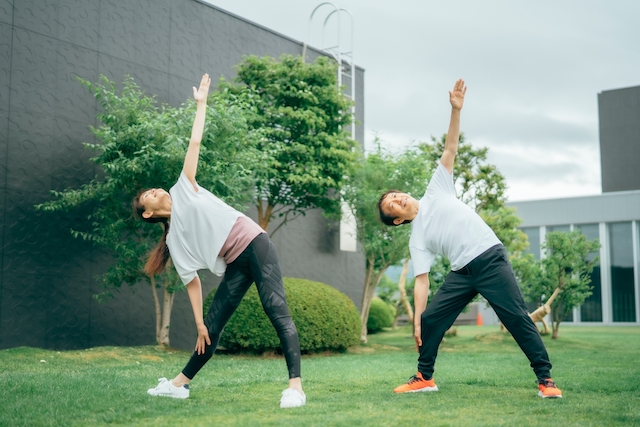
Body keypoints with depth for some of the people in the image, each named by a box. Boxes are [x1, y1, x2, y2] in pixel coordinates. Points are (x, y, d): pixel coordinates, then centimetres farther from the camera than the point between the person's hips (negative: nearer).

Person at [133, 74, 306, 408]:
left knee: (276, 310, -17)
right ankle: (180, 383, 26)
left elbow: (194, 143, 11)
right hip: (235, 266, 4)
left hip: (255, 245, -3)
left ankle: (295, 386, -23)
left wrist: (200, 104, 9)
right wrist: (198, 323, 3)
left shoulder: (183, 189, 11)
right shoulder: (174, 238, 11)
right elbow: (192, 281, 8)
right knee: (212, 326, 8)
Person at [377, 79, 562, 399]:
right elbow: (421, 280, 3)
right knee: (430, 320, -1)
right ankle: (424, 378, 17)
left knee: (517, 317, -10)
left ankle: (545, 379, -4)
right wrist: (416, 320, -6)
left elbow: (450, 149, 6)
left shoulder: (436, 190, 10)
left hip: (490, 259, -3)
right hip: (462, 273, 3)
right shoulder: (417, 239, 9)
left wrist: (456, 110, -5)